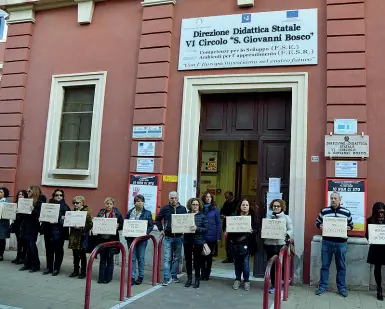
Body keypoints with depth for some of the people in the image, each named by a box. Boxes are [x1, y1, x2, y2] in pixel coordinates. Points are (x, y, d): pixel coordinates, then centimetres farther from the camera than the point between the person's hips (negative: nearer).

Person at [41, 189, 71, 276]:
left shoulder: (65, 207, 2)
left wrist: (58, 221, -19)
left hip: (59, 231, -3)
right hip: (48, 230, 3)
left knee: (58, 249, 0)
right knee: (49, 249, 8)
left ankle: (56, 268, 11)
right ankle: (49, 267, 21)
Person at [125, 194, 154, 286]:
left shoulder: (147, 213, 0)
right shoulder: (129, 212, 8)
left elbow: (151, 226, 1)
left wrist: (146, 232, -14)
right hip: (131, 238, 2)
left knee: (140, 258, 6)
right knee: (132, 258, 3)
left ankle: (141, 276, 20)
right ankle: (132, 277, 8)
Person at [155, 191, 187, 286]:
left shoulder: (183, 209, 3)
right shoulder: (165, 208, 0)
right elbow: (157, 219, 9)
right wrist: (161, 229, 1)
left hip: (179, 237, 2)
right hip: (168, 237, -2)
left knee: (176, 258, 11)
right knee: (167, 258, -3)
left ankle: (174, 276, 23)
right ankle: (166, 278, 2)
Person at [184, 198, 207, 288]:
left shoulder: (202, 216, -1)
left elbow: (205, 229, -5)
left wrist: (197, 228, -20)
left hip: (198, 241, -2)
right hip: (187, 241, 2)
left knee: (197, 260, 4)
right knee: (188, 260, 8)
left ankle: (197, 279, 16)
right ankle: (189, 278, 22)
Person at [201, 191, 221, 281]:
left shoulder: (214, 209, -3)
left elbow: (218, 223, -3)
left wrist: (218, 236, -7)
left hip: (211, 236, -1)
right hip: (201, 235, 1)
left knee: (209, 256, 11)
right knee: (202, 255, 9)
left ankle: (207, 274, 23)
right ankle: (203, 273, 24)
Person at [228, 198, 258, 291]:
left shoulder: (252, 217, 0)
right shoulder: (234, 216, 3)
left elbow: (256, 229, -3)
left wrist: (252, 231, -23)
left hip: (246, 244, -1)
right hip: (235, 243, 2)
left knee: (245, 263, 1)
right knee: (237, 262, 10)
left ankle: (246, 281, 18)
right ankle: (237, 279, 26)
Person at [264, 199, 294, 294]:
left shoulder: (286, 217, 5)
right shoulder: (268, 217, 12)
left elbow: (291, 230, -1)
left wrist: (287, 235, -21)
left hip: (281, 245, -3)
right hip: (269, 244, 3)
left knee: (281, 265, -4)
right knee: (271, 266, 7)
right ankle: (273, 285, 20)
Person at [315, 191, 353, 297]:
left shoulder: (346, 212, 3)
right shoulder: (324, 211, 3)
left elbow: (351, 225, 13)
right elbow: (317, 222, 12)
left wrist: (347, 228, -9)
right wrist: (320, 226, -9)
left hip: (341, 243, 0)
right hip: (327, 242, 0)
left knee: (341, 266, 8)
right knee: (325, 265, 6)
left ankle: (342, 288, 20)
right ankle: (323, 286, 16)